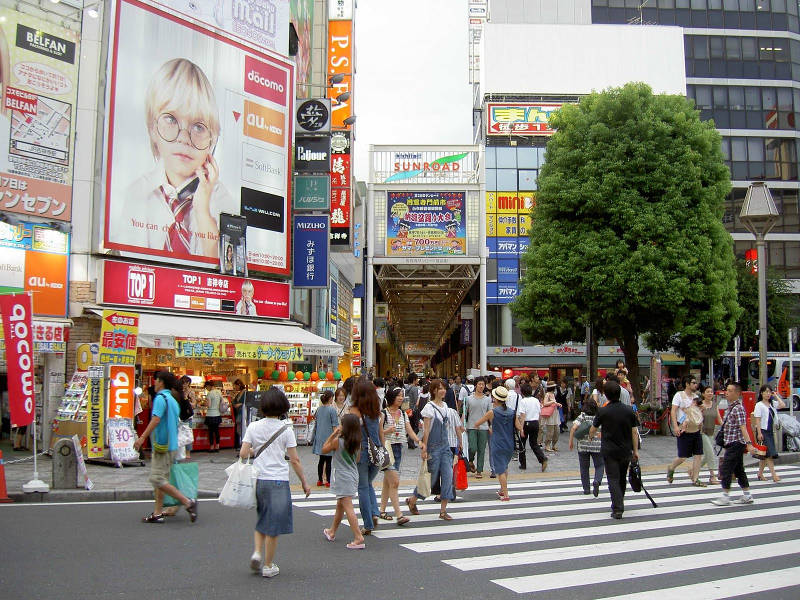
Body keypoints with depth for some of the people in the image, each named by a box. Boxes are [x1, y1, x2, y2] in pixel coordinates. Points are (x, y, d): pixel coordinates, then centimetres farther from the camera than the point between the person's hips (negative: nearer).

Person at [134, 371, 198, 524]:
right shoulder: (173, 400, 17)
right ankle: (158, 513, 15)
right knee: (160, 478, 13)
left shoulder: (160, 398, -12)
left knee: (157, 479, -10)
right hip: (171, 444, 10)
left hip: (162, 445, -10)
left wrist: (142, 437, -27)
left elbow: (156, 419, -25)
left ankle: (188, 502, -12)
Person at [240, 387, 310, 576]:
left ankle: (257, 552, 7)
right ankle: (268, 566, 14)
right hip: (278, 481, -3)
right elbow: (294, 460, -6)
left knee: (261, 519, 23)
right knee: (273, 525, 7)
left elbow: (243, 453, -3)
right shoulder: (286, 429, -7)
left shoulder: (253, 427, 1)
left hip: (257, 480, 3)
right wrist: (304, 482, 3)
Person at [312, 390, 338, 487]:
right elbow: (334, 426, -12)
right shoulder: (332, 410, -12)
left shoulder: (319, 409, 7)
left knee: (321, 459, 13)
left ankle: (319, 480, 18)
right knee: (328, 460, 0)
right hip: (329, 437, -6)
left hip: (320, 437, 6)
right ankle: (328, 481, 4)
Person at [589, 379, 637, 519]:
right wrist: (635, 450, 8)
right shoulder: (629, 410, -3)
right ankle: (619, 503, 34)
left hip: (609, 450, -3)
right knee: (622, 478, 19)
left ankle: (618, 509, -11)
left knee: (613, 479, -1)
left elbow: (592, 430, 3)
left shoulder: (603, 411, -10)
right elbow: (634, 432, -1)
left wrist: (591, 437, 25)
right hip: (625, 450, 3)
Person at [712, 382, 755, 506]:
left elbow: (743, 427, -24)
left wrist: (748, 443, -31)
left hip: (735, 443, -10)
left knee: (725, 469, -7)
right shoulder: (730, 407, 13)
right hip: (732, 444, 10)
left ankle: (725, 497, -2)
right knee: (738, 470, 14)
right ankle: (747, 496, 20)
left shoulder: (738, 408, -16)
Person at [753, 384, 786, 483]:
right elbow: (757, 420, -10)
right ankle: (773, 474, -15)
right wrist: (759, 433, -17)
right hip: (763, 431, -7)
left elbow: (783, 405, -1)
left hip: (770, 431, 7)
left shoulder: (772, 404, 13)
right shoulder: (759, 405, -5)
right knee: (769, 453, -12)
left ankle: (760, 474, 16)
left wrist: (776, 396, 6)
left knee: (764, 454, 10)